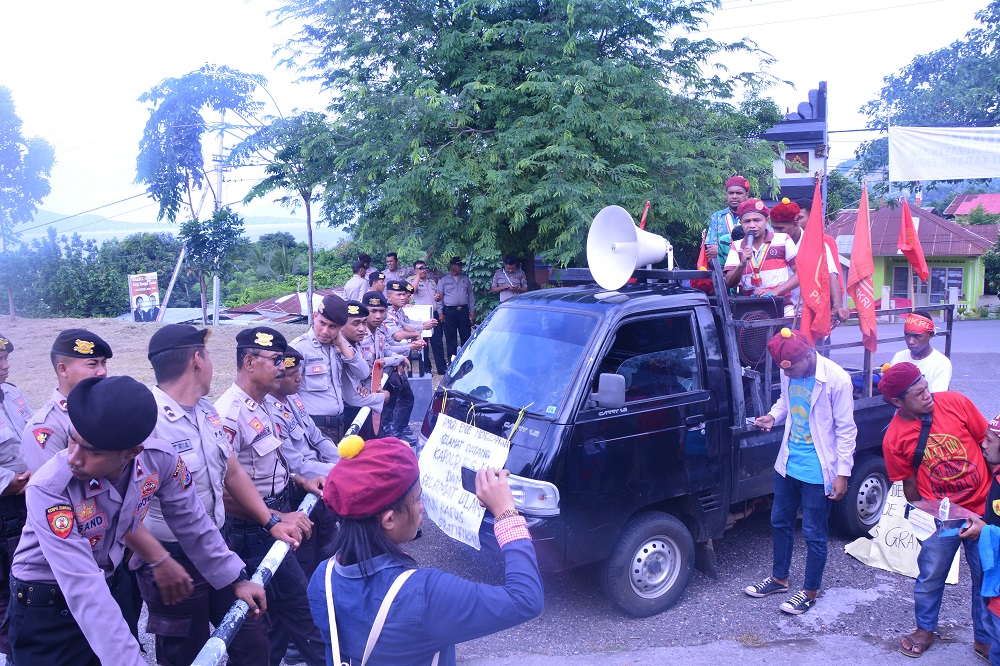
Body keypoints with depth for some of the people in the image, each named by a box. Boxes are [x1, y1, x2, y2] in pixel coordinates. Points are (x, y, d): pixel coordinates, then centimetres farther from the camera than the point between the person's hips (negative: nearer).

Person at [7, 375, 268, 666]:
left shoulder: (160, 459, -22)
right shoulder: (48, 489, -33)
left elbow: (192, 523, -5)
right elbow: (84, 590, -37)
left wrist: (237, 578, -1)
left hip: (113, 583, 4)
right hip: (45, 610, -4)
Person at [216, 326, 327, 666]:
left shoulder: (261, 407, 8)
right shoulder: (229, 413, -22)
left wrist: (301, 481, 6)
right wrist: (274, 519, -26)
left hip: (276, 518, 9)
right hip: (254, 532, -9)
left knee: (278, 607, 18)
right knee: (300, 601, 1)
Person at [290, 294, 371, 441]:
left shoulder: (338, 345, 8)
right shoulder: (300, 346, -12)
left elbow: (363, 374, 0)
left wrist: (342, 344, -6)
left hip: (339, 424, 6)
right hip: (314, 427, -6)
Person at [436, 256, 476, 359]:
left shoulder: (465, 279, 13)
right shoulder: (443, 280, 4)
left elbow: (470, 295, 15)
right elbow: (440, 296, 3)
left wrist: (472, 310, 8)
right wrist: (440, 312, -4)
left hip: (464, 311, 2)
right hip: (449, 312, -2)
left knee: (466, 336, 3)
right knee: (450, 337, 2)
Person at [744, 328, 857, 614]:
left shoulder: (836, 379, -21)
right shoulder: (789, 373, -4)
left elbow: (846, 430, -14)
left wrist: (843, 473, -14)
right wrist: (773, 416, -6)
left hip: (817, 470, -6)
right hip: (788, 463, 7)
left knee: (814, 534, 6)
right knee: (780, 522, 19)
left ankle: (810, 591, 25)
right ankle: (779, 577, 38)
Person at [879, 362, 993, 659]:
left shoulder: (956, 402, -11)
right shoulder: (894, 439, -13)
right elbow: (910, 486, -2)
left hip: (984, 509, 1)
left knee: (987, 577, 13)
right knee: (930, 575, 11)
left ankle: (985, 638, 34)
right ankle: (925, 629, 36)